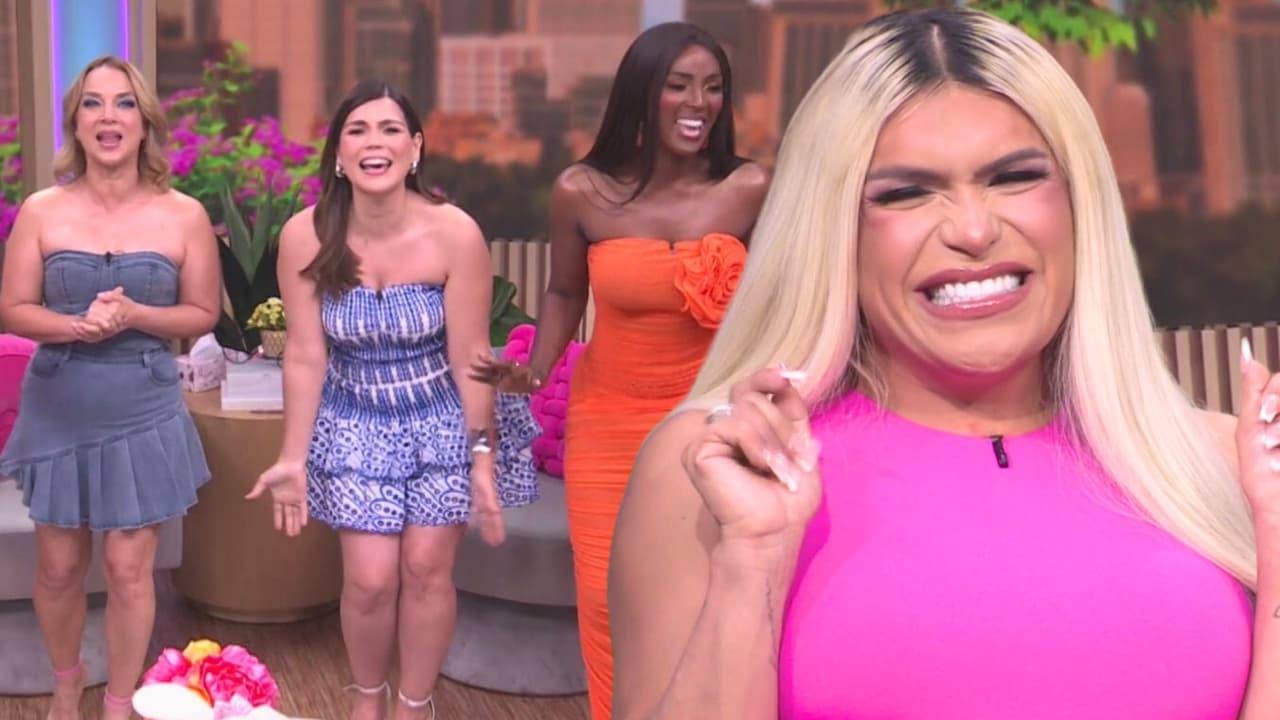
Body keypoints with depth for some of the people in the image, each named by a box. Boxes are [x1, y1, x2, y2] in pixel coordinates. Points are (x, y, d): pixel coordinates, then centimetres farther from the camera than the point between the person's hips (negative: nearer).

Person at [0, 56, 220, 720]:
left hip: (142, 416, -1)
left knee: (128, 571, 4)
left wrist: (133, 316, -18)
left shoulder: (184, 215, -6)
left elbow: (203, 314, -1)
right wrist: (75, 325, -21)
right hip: (58, 413, 1)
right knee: (59, 566, 13)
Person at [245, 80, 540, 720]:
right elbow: (305, 356, -10)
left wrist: (484, 456, -12)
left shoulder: (455, 234, -23)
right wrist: (294, 457, -7)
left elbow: (469, 356, -15)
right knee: (370, 578, -3)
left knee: (426, 569, 1)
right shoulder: (305, 237, -18)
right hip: (356, 423, 1)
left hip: (443, 418, -1)